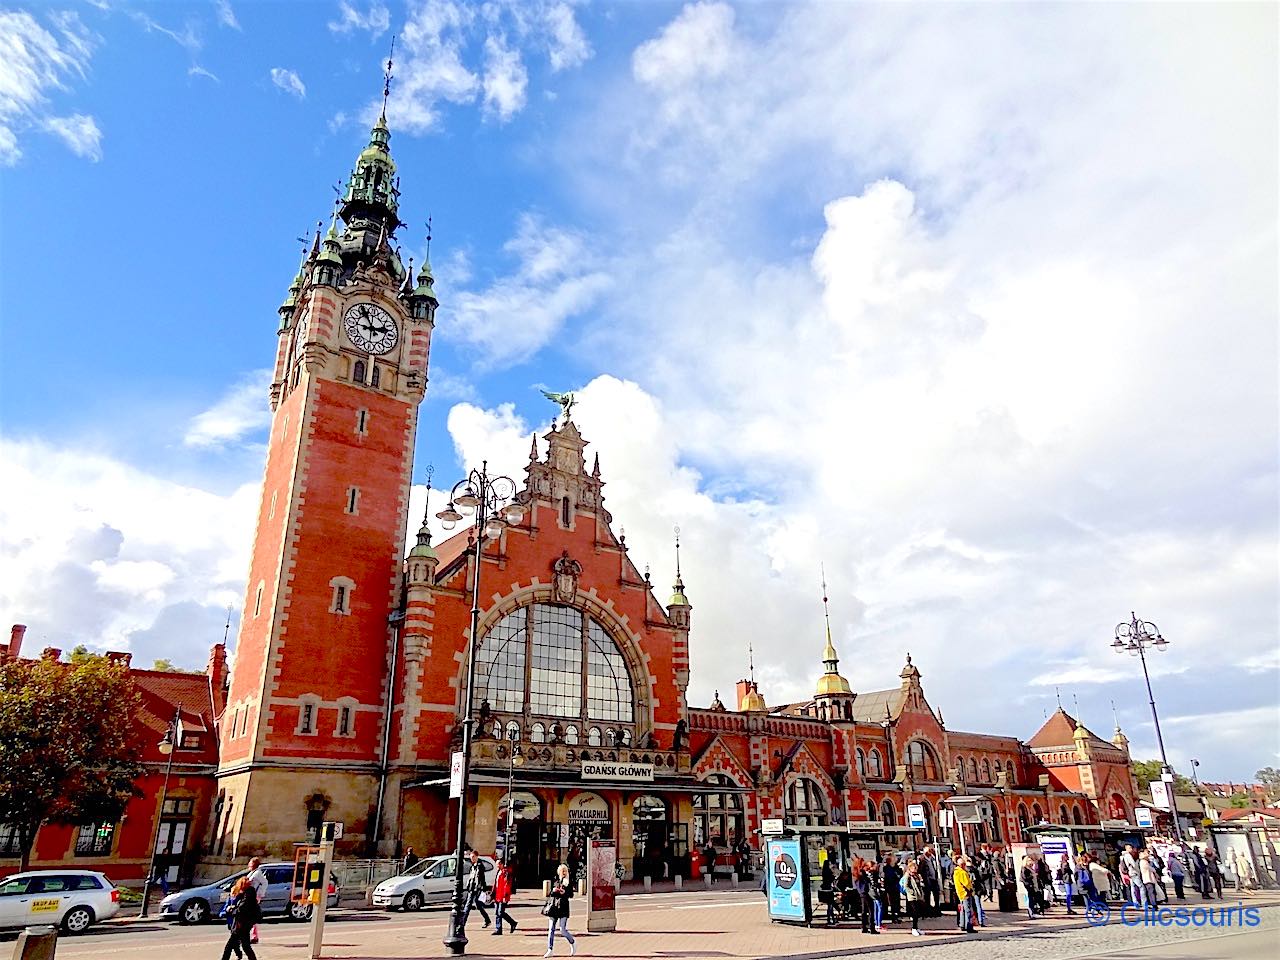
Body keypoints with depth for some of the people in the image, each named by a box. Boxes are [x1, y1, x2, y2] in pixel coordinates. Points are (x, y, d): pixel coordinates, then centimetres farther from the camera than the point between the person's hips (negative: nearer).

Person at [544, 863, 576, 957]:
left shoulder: (569, 882, 1)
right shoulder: (555, 880, 10)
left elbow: (571, 894, -2)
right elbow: (551, 894, 17)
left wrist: (564, 892, -19)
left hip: (563, 908, -4)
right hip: (553, 906, 4)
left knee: (563, 930, -6)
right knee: (551, 930, 2)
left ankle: (573, 942, 20)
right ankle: (550, 950, 11)